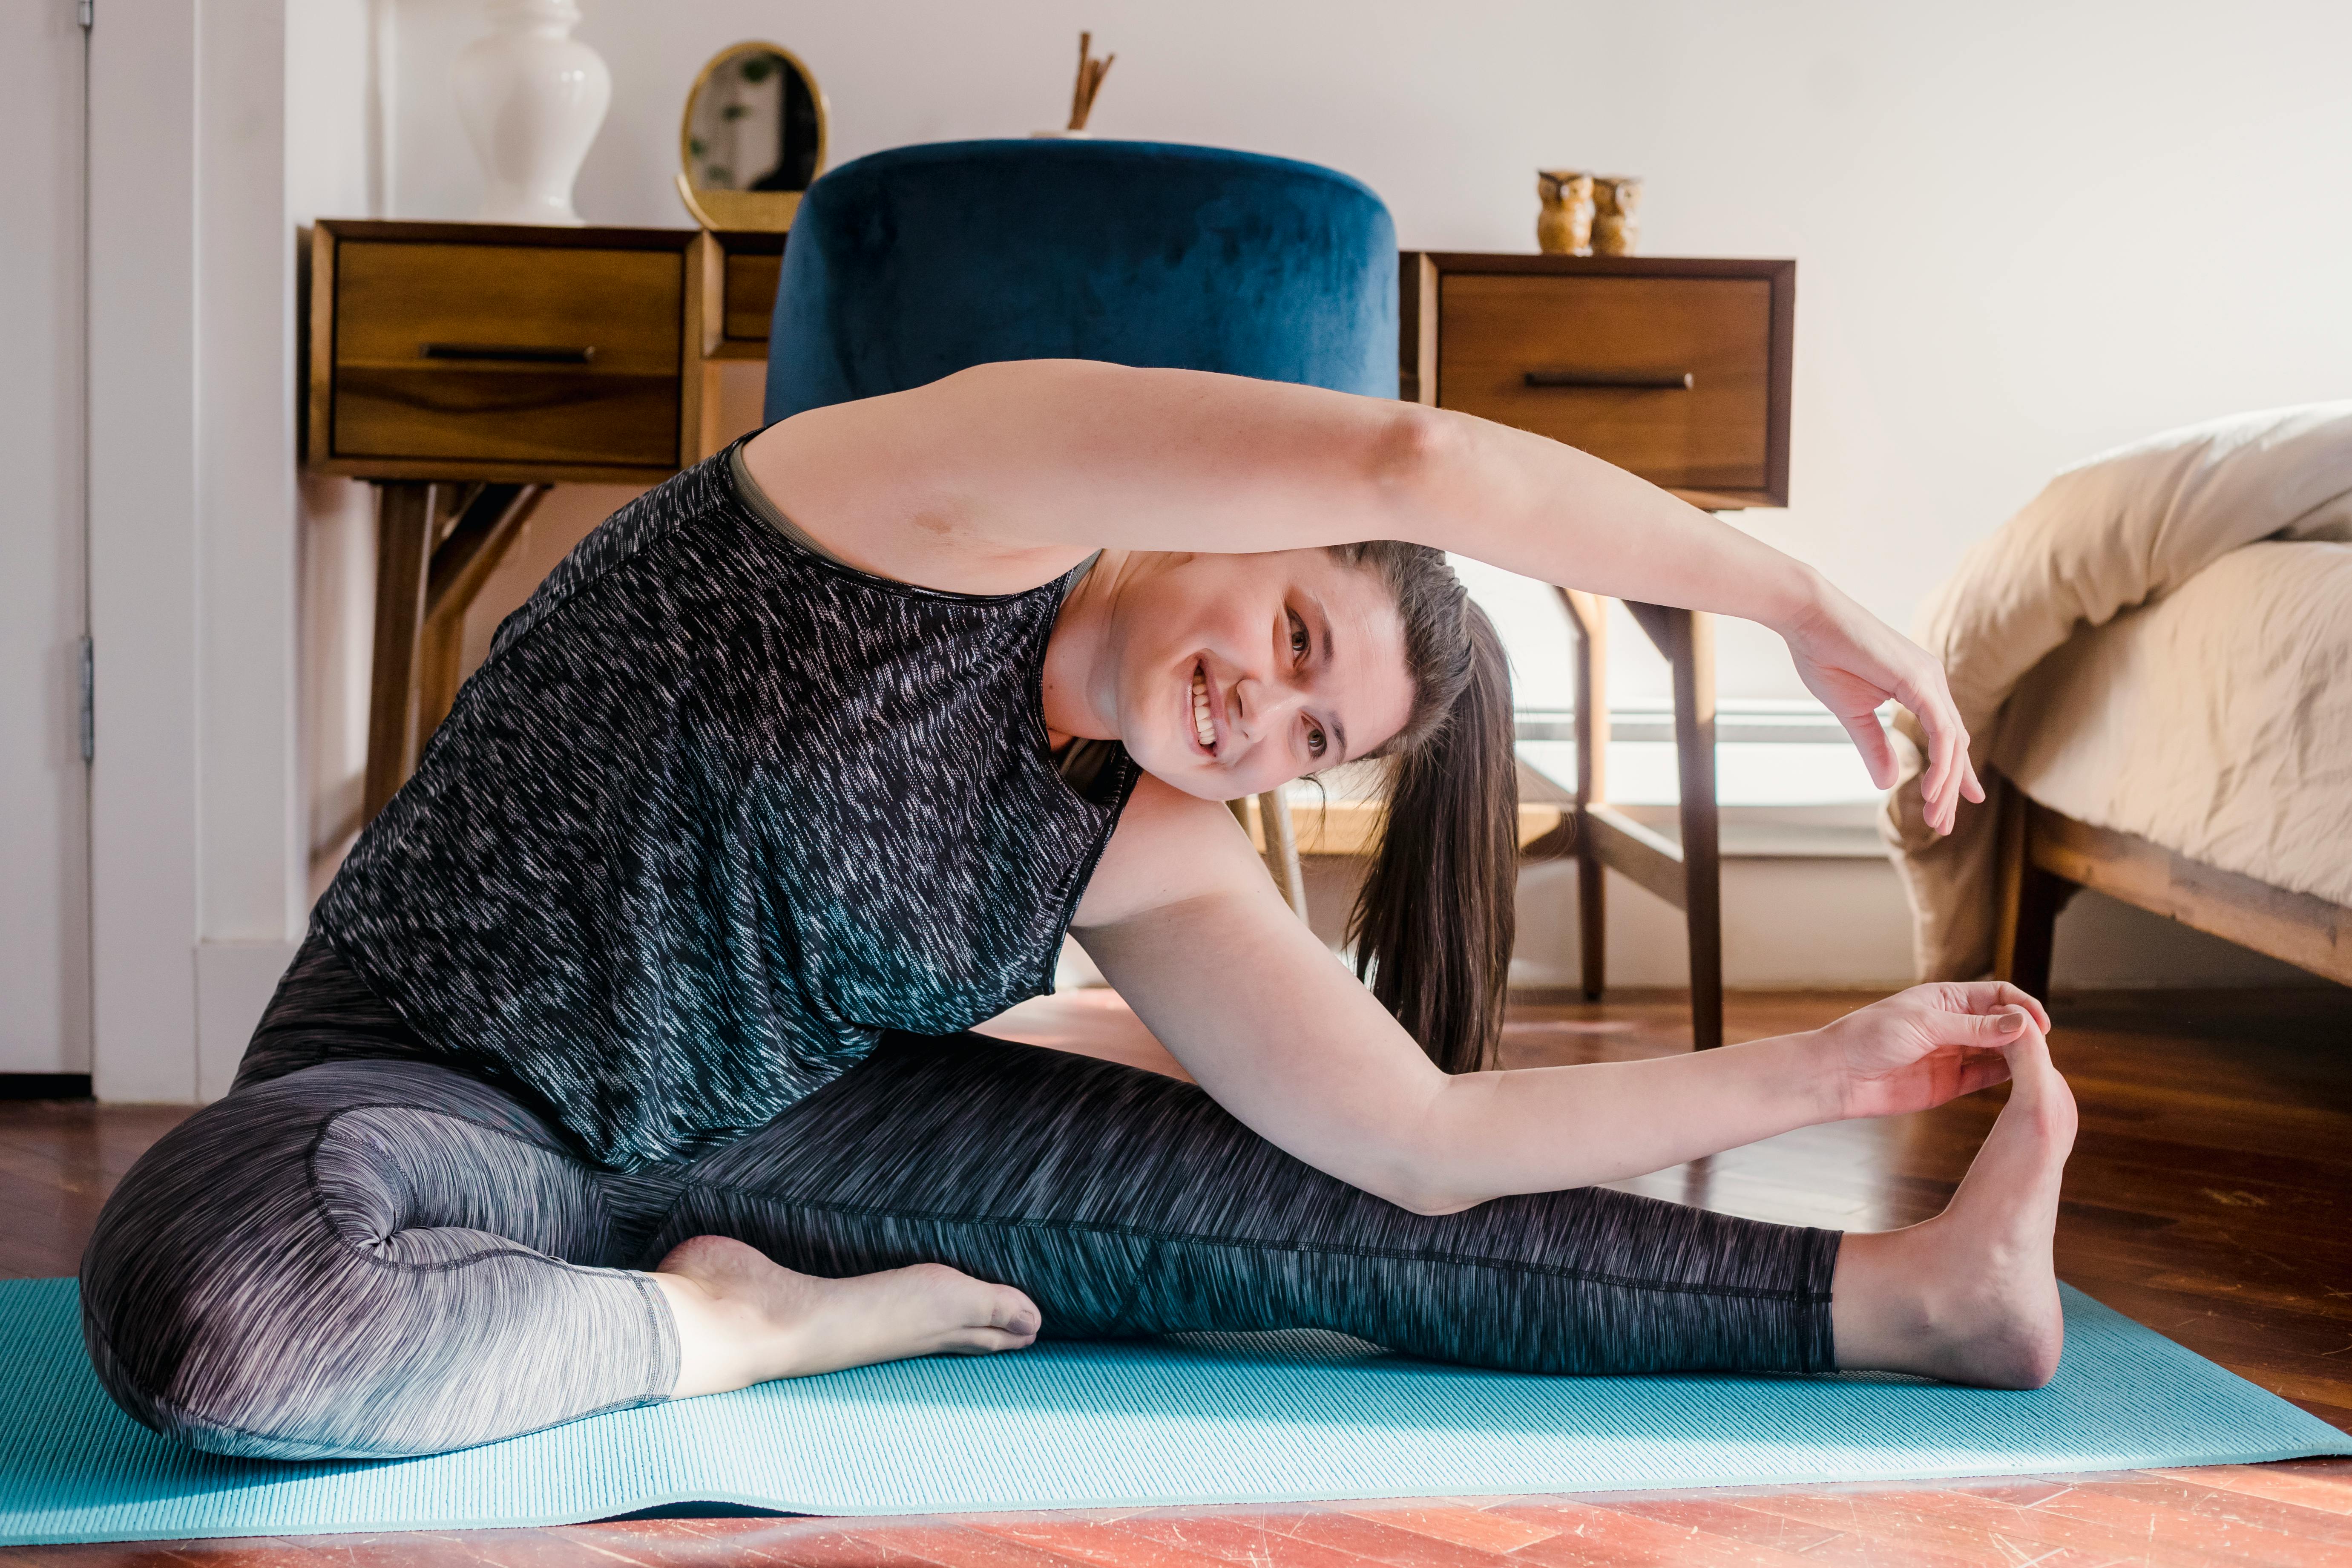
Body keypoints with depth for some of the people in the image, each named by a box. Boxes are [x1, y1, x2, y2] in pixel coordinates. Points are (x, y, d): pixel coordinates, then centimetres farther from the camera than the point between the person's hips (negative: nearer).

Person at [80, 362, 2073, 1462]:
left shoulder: (1154, 855, 1)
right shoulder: (977, 487, -18)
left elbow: (1423, 1143, -2)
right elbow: (1410, 464, -30)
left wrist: (1826, 1067, 1)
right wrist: (1802, 599, -19)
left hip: (749, 1143, 6)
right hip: (439, 1090, -6)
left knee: (1263, 1200, -7)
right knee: (211, 1299, -42)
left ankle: (1895, 1294, -1)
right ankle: (738, 1331, -17)